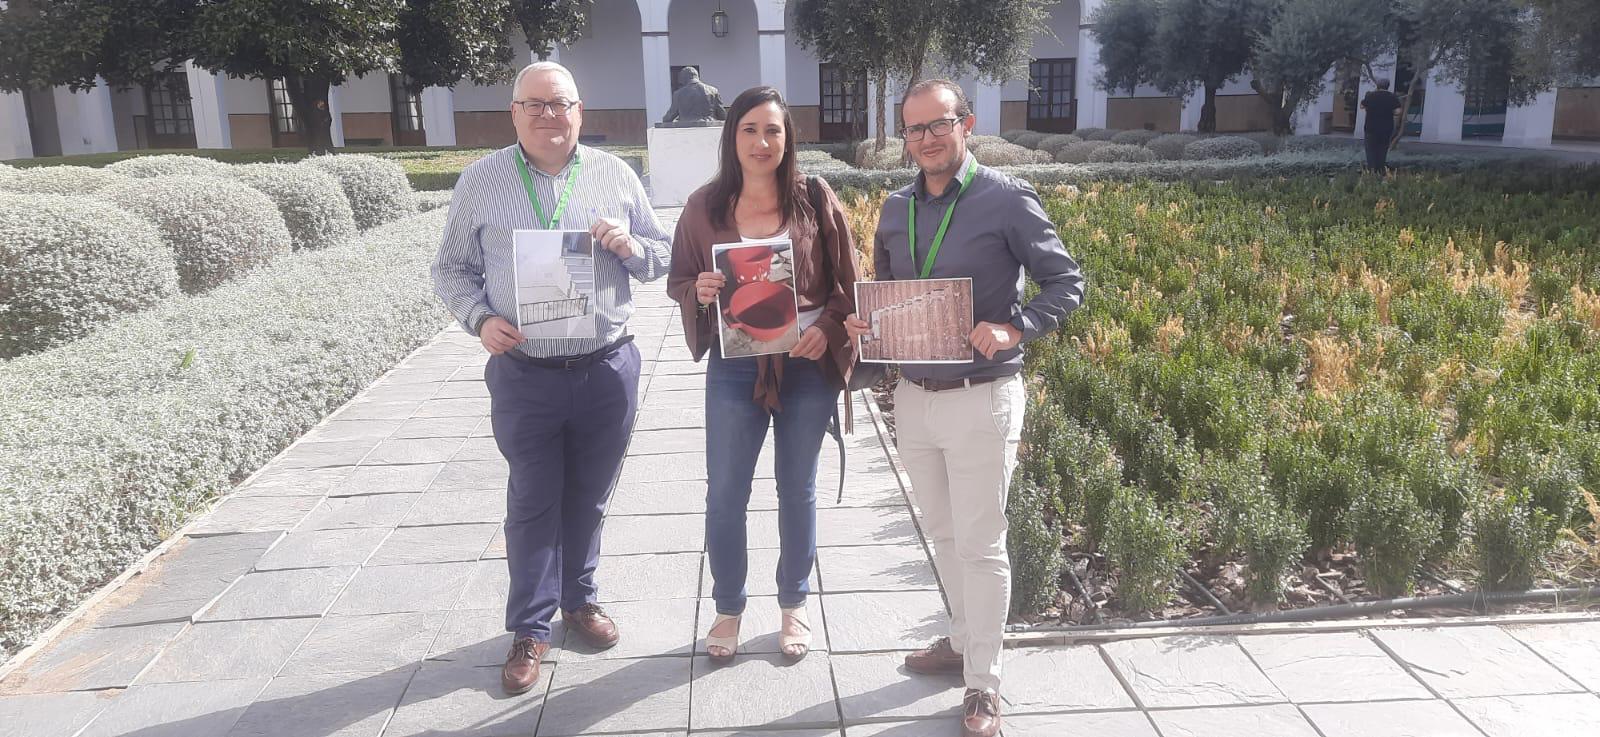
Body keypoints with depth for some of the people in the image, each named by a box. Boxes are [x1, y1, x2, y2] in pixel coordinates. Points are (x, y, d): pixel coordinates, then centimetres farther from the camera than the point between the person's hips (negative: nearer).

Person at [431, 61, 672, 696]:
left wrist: (630, 245, -13)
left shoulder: (614, 175, 4)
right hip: (524, 374, -1)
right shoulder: (481, 181, 0)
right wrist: (481, 319, -12)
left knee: (588, 498, 16)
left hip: (608, 369, 2)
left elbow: (665, 257, 9)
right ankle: (531, 627, 21)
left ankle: (578, 599, 36)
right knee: (532, 503, 7)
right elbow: (451, 269, 6)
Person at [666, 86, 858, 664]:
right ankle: (728, 609, 28)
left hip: (807, 366, 0)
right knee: (725, 493, 8)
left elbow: (847, 281, 1)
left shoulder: (814, 199, -4)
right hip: (734, 369, 1)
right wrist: (699, 291, -16)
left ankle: (794, 604, 33)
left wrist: (826, 326, -16)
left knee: (798, 490, 13)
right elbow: (678, 282, 6)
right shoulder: (705, 207, -1)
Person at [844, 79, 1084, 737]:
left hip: (980, 398, -6)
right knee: (942, 533, 19)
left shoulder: (1006, 200, -9)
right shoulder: (896, 209, 8)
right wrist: (861, 322, -3)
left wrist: (1014, 329, -22)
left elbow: (1066, 282, -6)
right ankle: (965, 640, 39)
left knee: (979, 545, 2)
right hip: (913, 395, 6)